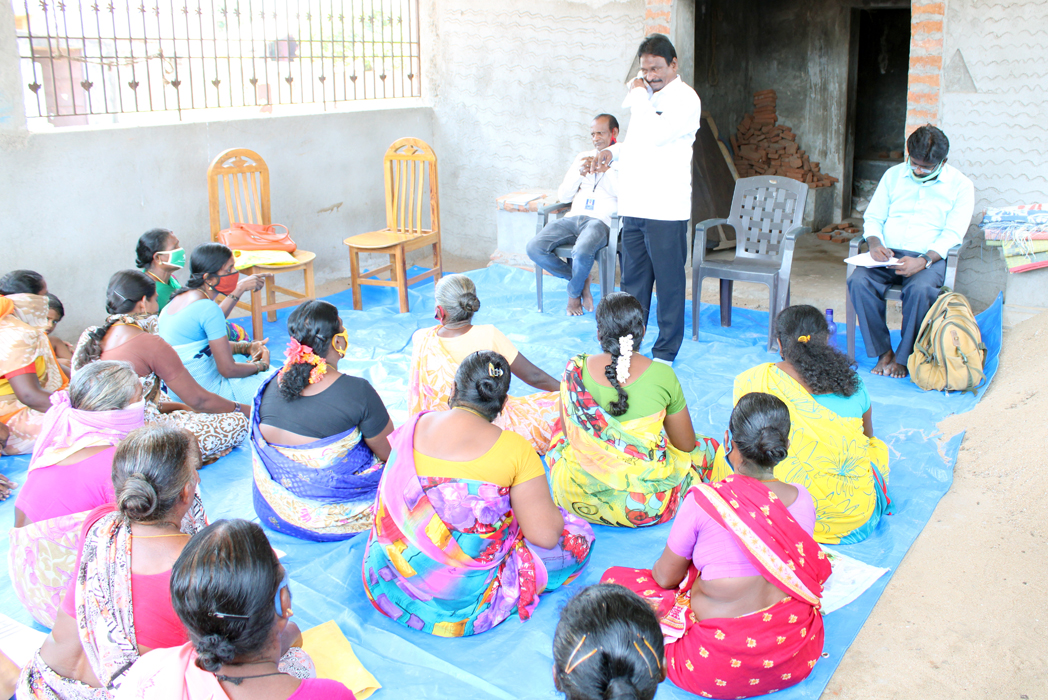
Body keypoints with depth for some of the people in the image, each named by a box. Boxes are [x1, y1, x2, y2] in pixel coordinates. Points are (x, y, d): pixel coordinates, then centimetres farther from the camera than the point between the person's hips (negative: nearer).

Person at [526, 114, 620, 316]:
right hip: (573, 217, 5)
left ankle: (574, 293, -3)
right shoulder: (583, 157, 23)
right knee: (534, 248, -21)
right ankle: (581, 280, -1)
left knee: (581, 252, -38)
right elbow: (563, 196, 18)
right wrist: (579, 173, 1)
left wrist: (606, 169, -11)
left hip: (600, 221, -5)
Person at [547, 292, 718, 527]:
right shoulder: (662, 375, -13)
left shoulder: (576, 369, -8)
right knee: (707, 446, 23)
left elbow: (569, 434, 5)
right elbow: (686, 445, -1)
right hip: (645, 506, -2)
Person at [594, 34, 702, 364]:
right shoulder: (646, 94, 17)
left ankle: (666, 351, 12)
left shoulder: (685, 98, -8)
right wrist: (612, 152, 11)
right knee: (633, 281, 13)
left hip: (665, 210, -7)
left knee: (668, 281, 1)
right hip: (633, 205, 8)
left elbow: (656, 134, -23)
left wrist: (638, 95, -10)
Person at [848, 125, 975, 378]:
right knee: (859, 281, -28)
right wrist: (874, 243, -9)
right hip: (887, 253, 3)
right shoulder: (894, 175, 13)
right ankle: (883, 352, -16)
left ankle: (903, 357, -16)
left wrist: (923, 260, -24)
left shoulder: (960, 186, 3)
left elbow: (953, 234, -6)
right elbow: (873, 217, 14)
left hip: (930, 257, -3)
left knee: (920, 289, -36)